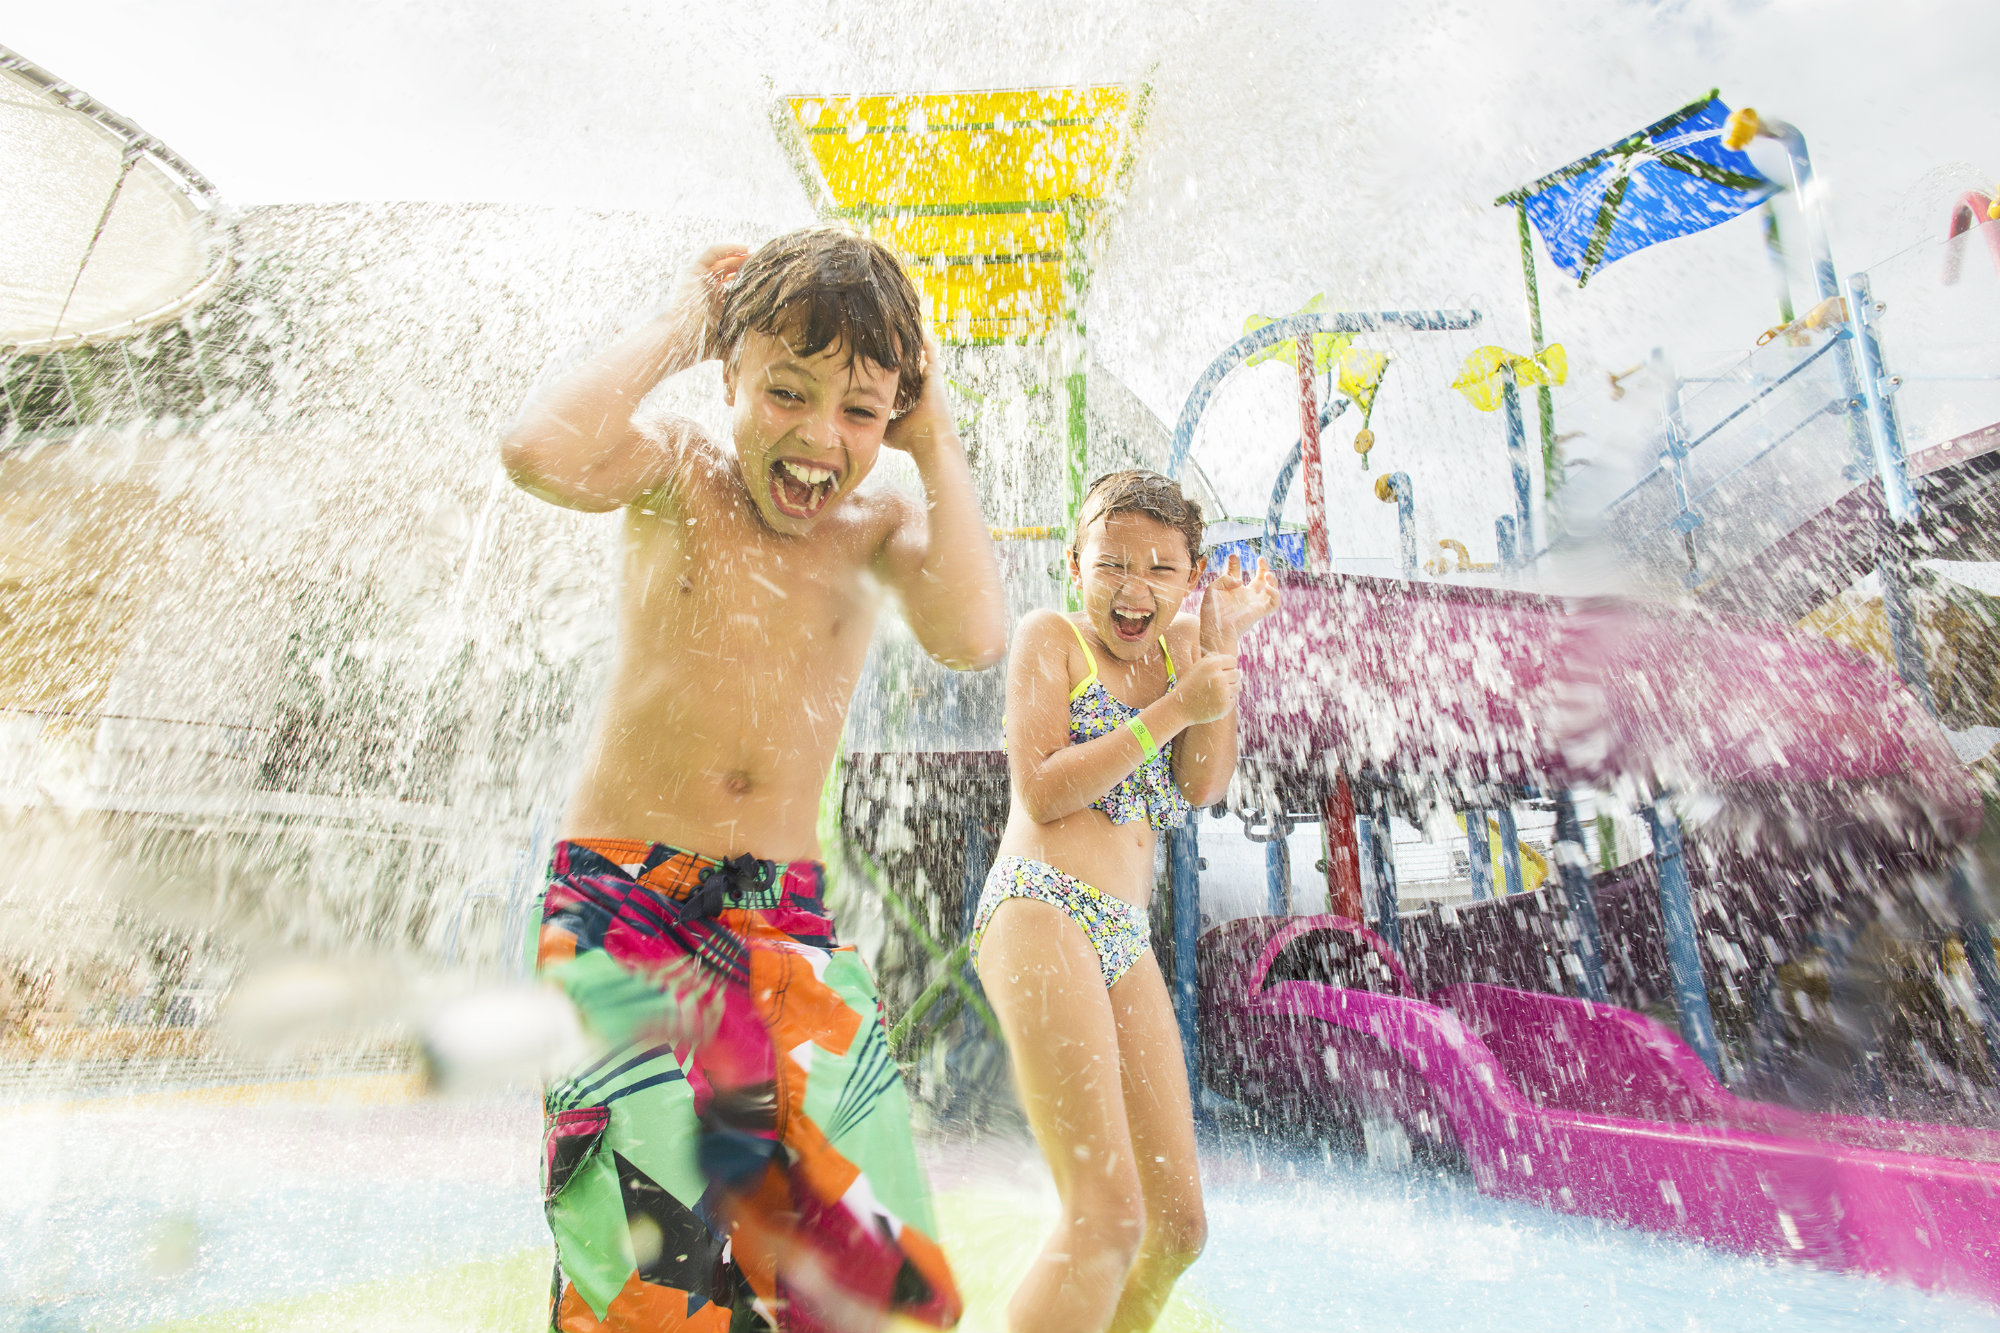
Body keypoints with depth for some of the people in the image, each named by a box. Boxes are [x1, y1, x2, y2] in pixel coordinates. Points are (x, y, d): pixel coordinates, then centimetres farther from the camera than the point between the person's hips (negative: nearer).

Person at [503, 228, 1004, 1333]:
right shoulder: (678, 478, -2)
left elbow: (971, 638, -18)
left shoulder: (880, 525, 2)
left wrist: (935, 444, -9)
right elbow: (541, 453, -24)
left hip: (786, 914, 2)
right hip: (618, 893, -2)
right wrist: (680, 327, -10)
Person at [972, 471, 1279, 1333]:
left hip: (1127, 939, 7)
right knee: (1107, 1214, -19)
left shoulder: (1177, 643, 17)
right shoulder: (1049, 637, 2)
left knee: (1178, 1221, 14)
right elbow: (1041, 794, -9)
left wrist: (1224, 641, -1)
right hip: (1040, 910, -7)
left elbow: (1203, 786, 4)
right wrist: (1172, 709, -12)